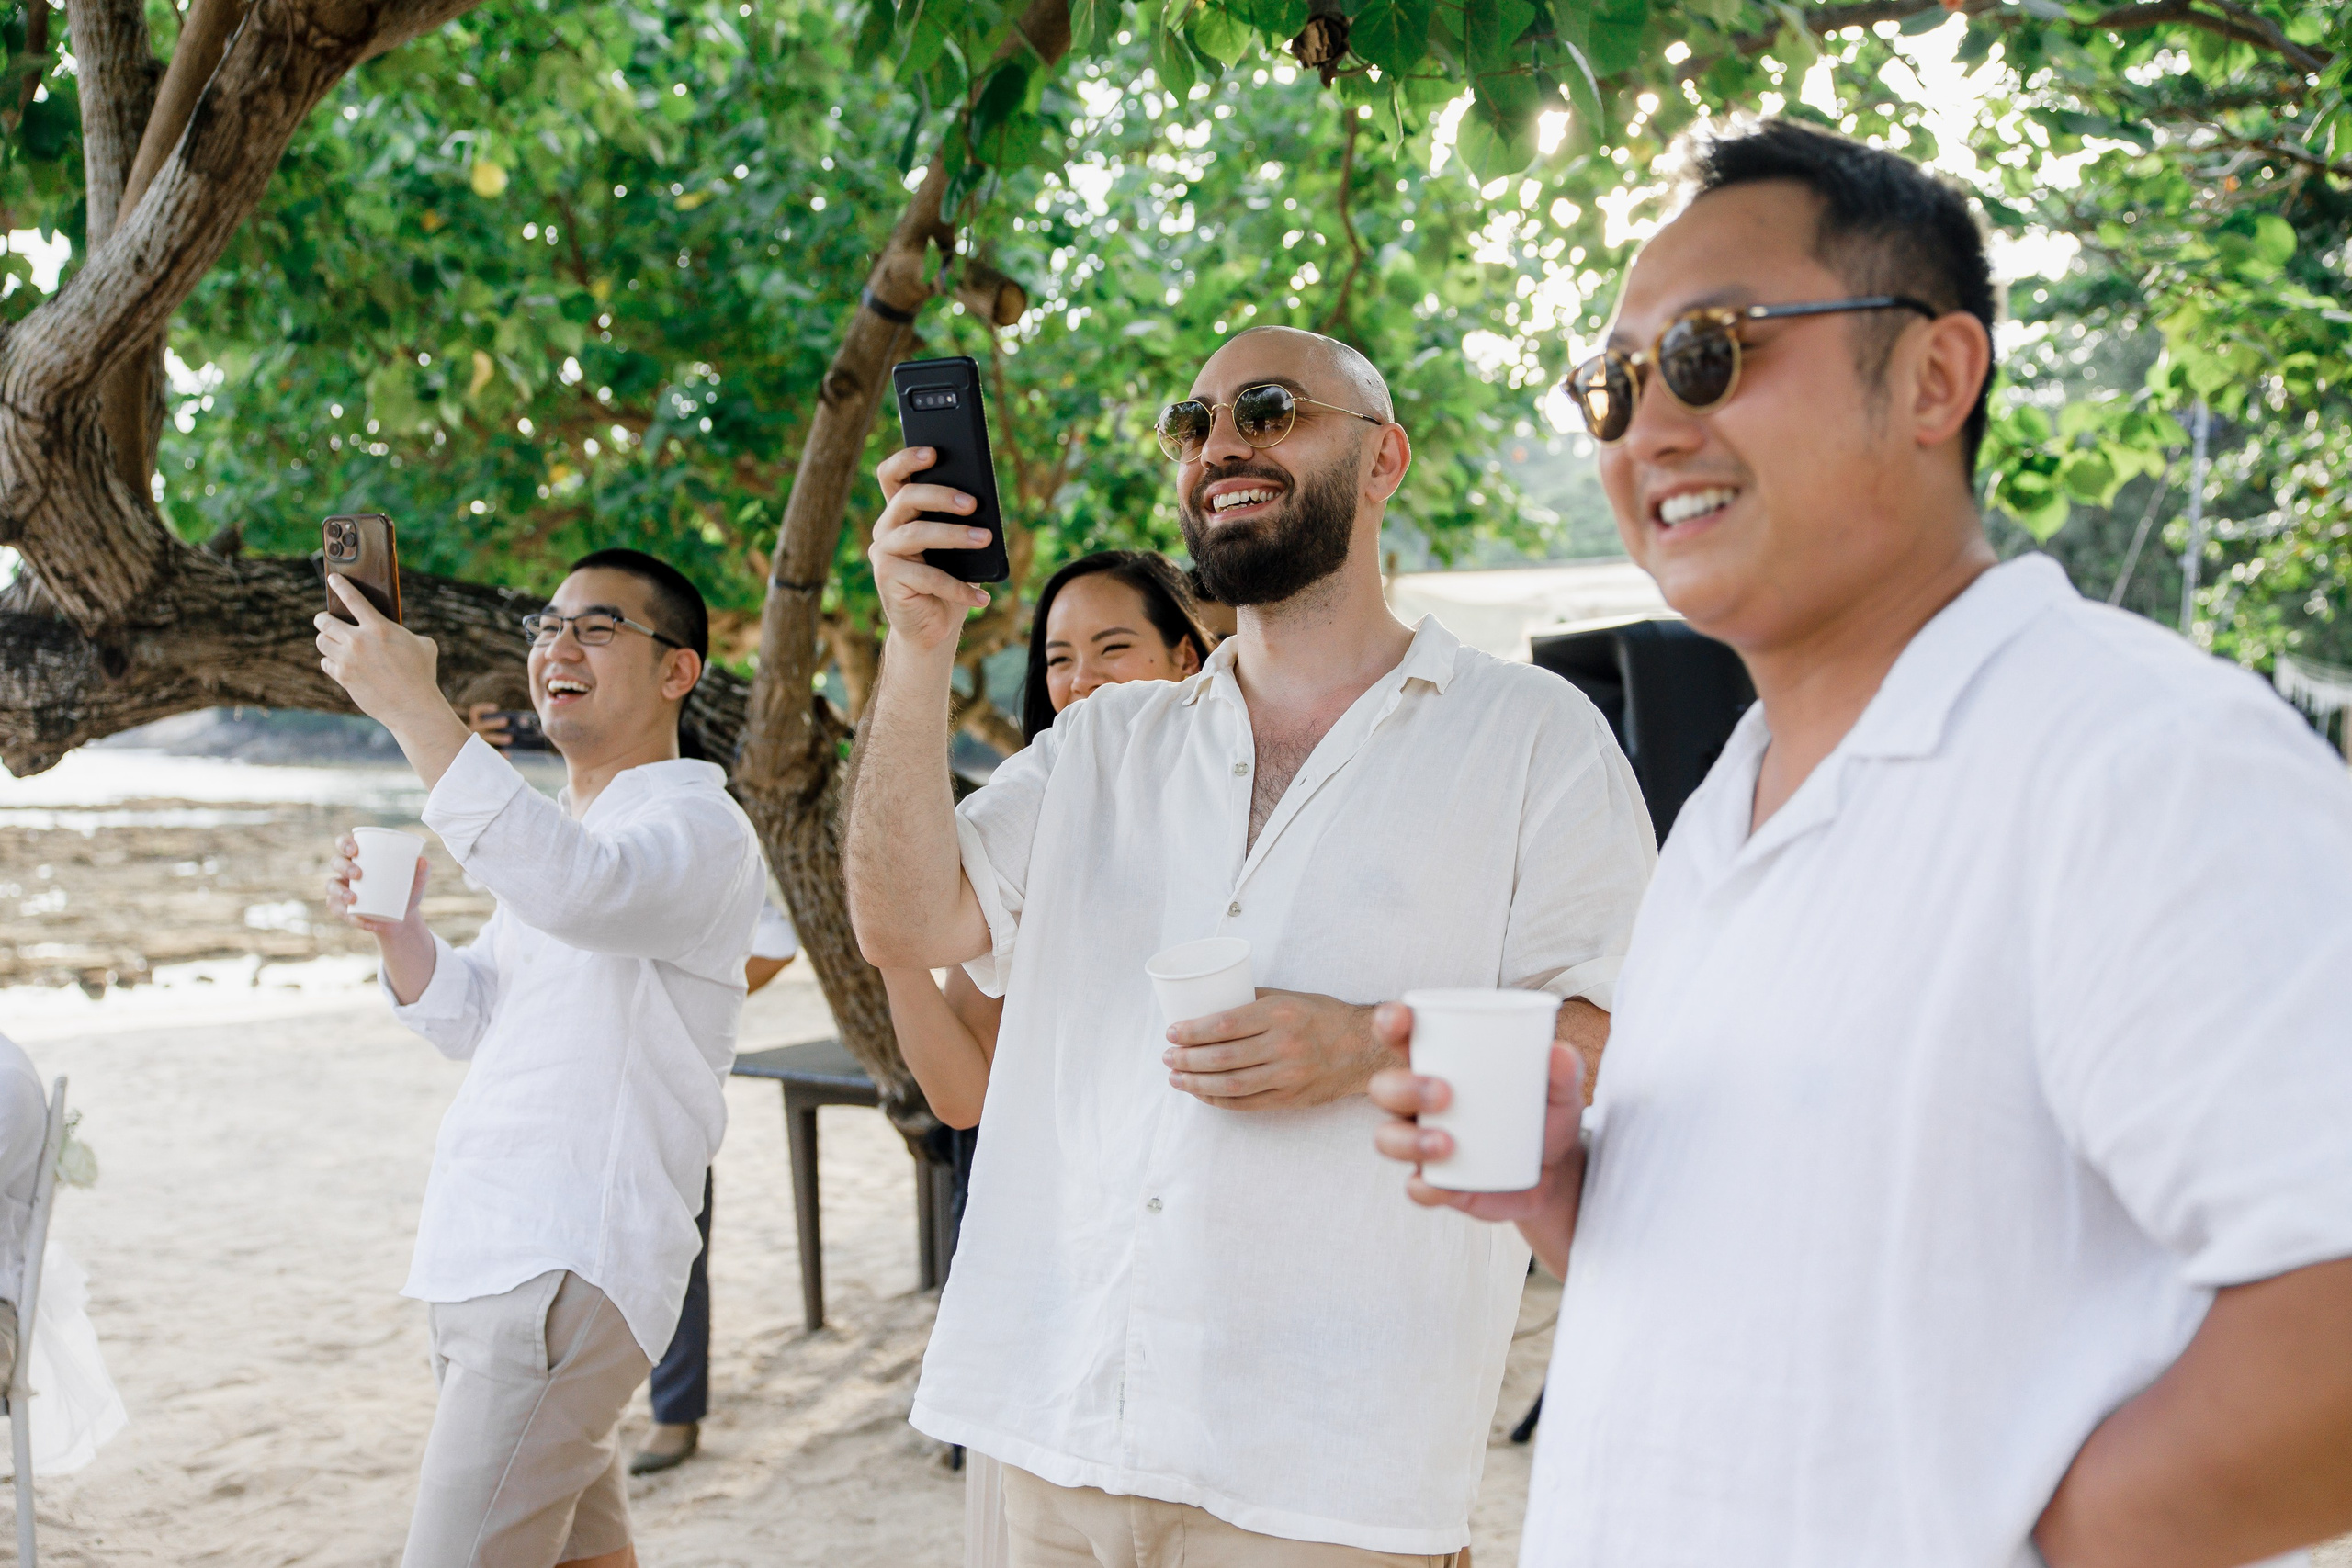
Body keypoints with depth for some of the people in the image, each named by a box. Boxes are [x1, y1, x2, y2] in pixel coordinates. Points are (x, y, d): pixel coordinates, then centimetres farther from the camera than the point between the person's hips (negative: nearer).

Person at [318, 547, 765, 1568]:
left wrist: (412, 706, -33)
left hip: (569, 1268, -9)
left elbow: (579, 890, -34)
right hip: (486, 1256, 10)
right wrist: (394, 923, 2)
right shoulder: (558, 828, 20)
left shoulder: (699, 825, -11)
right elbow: (469, 1019, 22)